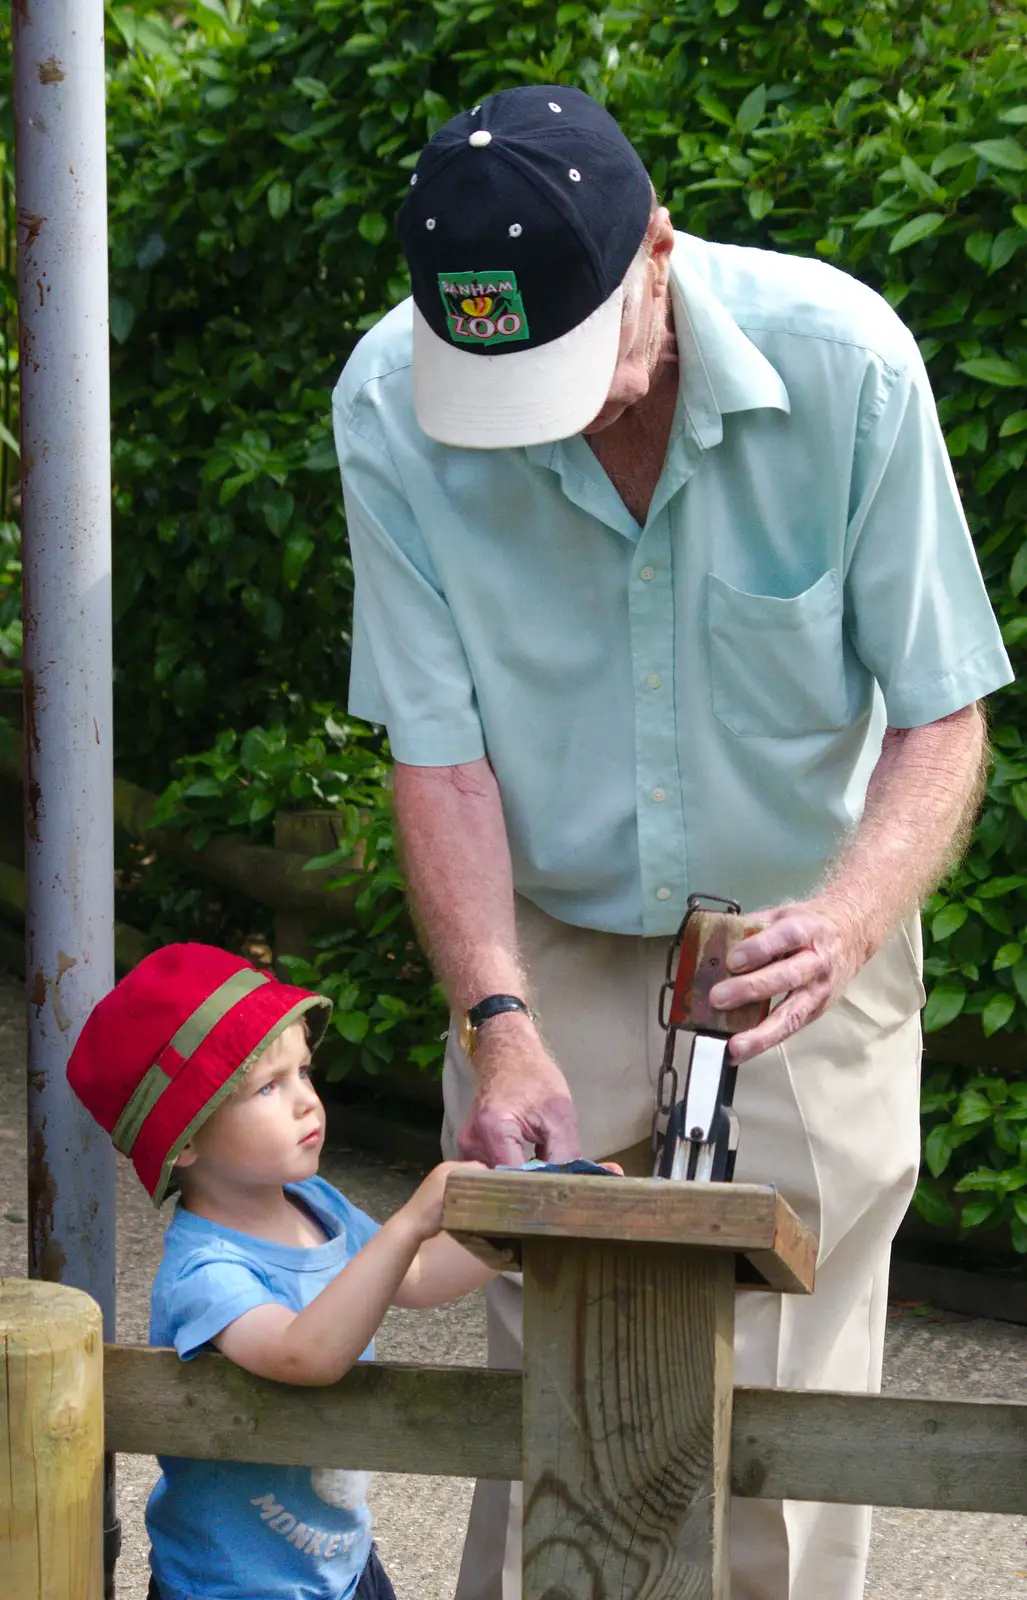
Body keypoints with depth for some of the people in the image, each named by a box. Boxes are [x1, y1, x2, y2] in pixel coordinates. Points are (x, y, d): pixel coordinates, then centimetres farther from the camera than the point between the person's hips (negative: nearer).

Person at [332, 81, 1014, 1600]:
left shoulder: (841, 361, -20)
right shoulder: (393, 403, -17)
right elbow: (439, 750, -12)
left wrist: (849, 922, -33)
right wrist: (502, 1023, -24)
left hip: (797, 952, -1)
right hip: (553, 949, 1)